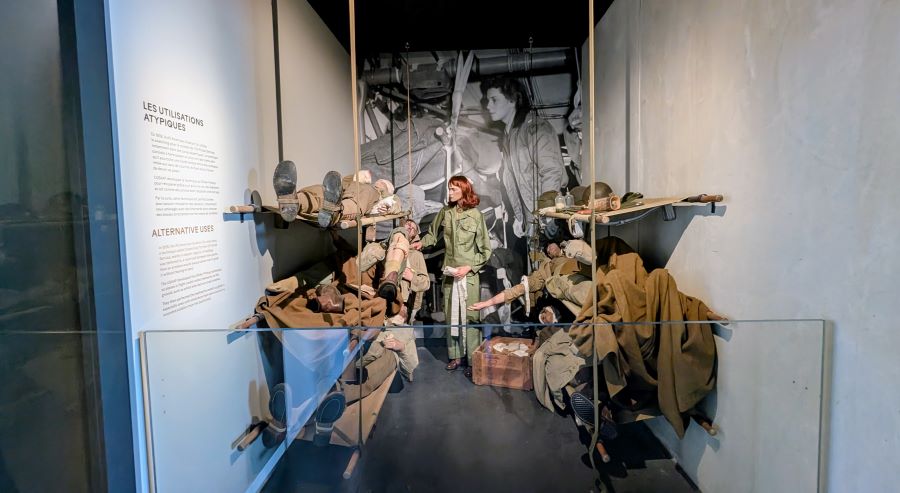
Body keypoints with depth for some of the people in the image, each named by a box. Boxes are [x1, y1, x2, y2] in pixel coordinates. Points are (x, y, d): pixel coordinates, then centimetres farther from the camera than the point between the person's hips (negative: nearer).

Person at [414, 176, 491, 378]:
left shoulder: (475, 215, -7)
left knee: (470, 316, -2)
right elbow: (433, 232, 20)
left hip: (468, 273, -4)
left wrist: (468, 267, -13)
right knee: (451, 315, 9)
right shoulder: (445, 212, 2)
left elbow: (485, 250, -5)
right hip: (449, 272, 4)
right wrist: (422, 242, 3)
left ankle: (474, 361, 9)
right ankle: (455, 357, 23)